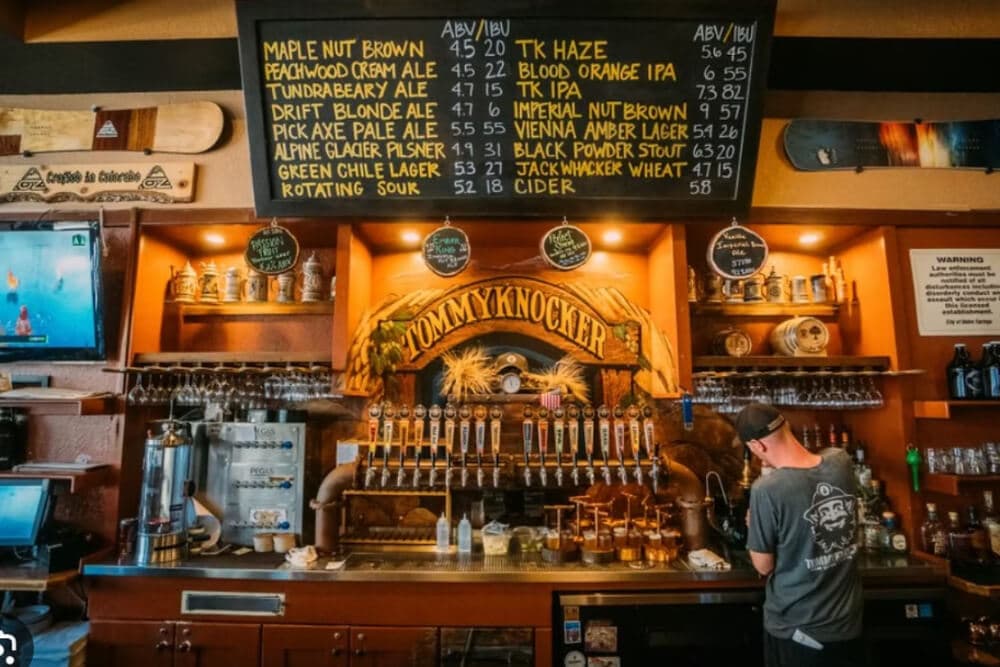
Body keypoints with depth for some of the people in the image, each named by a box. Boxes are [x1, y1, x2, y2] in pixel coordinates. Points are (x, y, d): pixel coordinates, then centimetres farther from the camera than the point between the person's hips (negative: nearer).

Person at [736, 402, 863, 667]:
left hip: (796, 629, -5)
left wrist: (754, 527, 0)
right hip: (848, 623, 5)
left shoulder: (766, 490, -28)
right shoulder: (841, 461, -11)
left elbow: (764, 566, -15)